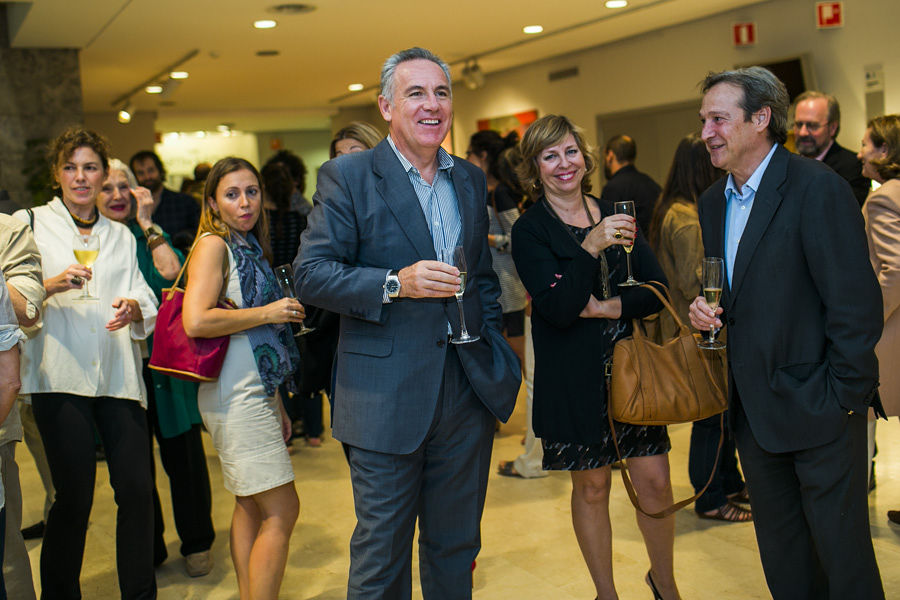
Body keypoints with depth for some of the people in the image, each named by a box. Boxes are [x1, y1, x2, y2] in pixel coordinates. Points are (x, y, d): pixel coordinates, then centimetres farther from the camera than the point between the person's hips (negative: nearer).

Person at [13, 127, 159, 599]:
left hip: (118, 374, 3)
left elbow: (146, 304, 12)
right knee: (74, 496, -4)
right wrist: (51, 285, -16)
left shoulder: (121, 236, 21)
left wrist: (133, 307, -10)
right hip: (60, 375, -3)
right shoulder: (30, 223, 9)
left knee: (136, 489, -1)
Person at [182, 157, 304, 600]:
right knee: (281, 512, -7)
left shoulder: (248, 247, 16)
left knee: (251, 508, 13)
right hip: (236, 398, -9)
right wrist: (269, 313, -15)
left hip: (255, 394, 9)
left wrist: (275, 404, 18)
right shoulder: (214, 245, -9)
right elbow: (196, 320, -24)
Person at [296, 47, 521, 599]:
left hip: (468, 393, 5)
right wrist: (395, 283, -22)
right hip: (387, 401, -5)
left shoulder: (470, 179, 12)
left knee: (456, 547, 18)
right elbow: (311, 274, -10)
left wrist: (493, 347, 9)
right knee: (381, 554, 7)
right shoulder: (348, 177, -5)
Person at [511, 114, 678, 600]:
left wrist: (605, 307, -13)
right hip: (574, 378, -3)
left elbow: (656, 291, 1)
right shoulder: (530, 231, -6)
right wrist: (591, 247, -25)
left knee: (655, 481, 5)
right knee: (591, 489, 9)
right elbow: (559, 309, -17)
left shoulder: (615, 216, 7)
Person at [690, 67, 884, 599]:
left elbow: (857, 305, -17)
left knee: (842, 552, 5)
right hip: (755, 409, 7)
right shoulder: (714, 201, 9)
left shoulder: (819, 188, -15)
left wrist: (844, 396, -16)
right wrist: (704, 311, -2)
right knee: (781, 556, 19)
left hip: (819, 409, -7)